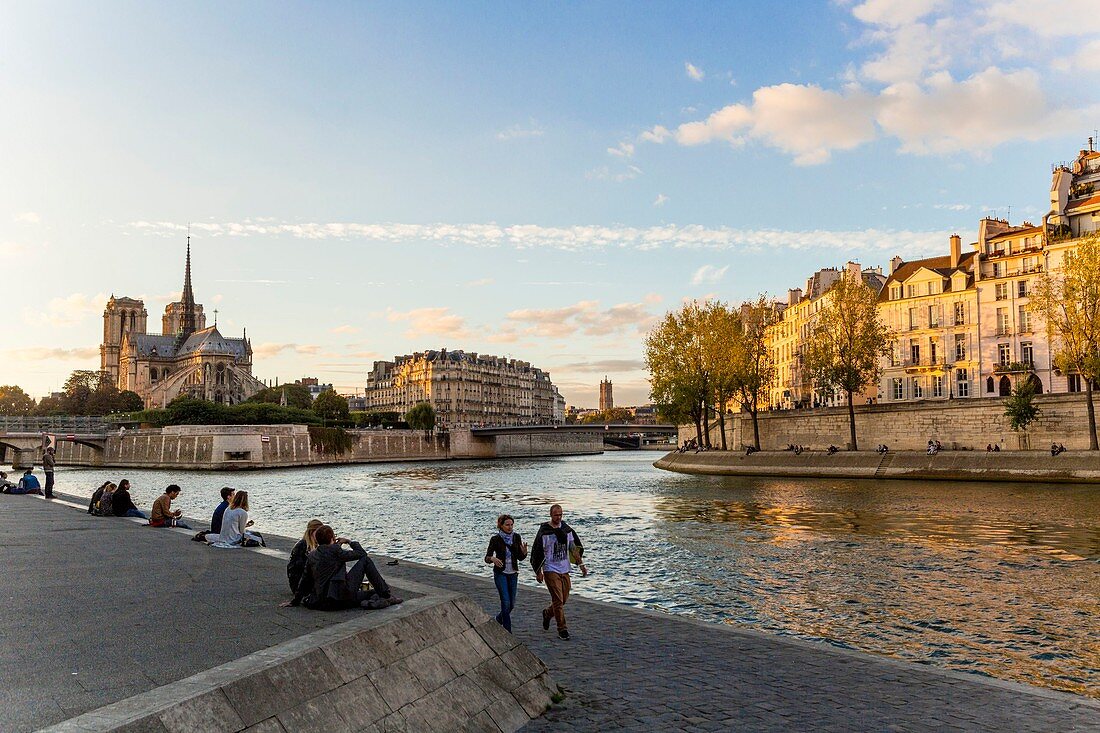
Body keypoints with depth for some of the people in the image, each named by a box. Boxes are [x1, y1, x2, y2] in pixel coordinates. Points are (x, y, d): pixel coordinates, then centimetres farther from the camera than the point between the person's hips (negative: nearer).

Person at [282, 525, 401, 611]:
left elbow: (304, 580, 18)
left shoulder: (311, 556, 12)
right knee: (365, 560, 5)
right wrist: (350, 541, 16)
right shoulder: (335, 550, -8)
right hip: (341, 595, -8)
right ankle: (386, 596, 6)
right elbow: (361, 553, -1)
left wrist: (295, 601, 30)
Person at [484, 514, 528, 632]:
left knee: (512, 604, 10)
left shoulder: (516, 537, 0)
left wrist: (524, 552, -17)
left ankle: (498, 619, 38)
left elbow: (520, 558, 4)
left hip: (513, 573, 4)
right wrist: (492, 558, -32)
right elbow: (487, 558, -10)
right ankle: (508, 632, -2)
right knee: (506, 602, -11)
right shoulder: (495, 539, -11)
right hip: (500, 573, -4)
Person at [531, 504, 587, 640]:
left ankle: (547, 613, 37)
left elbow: (575, 548, 13)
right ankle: (562, 629, 2)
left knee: (564, 599, 11)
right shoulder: (544, 532, -10)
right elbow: (536, 552, -6)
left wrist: (581, 564, 5)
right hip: (550, 570, -5)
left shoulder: (567, 529, 5)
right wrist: (538, 572, -7)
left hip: (565, 570, 5)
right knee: (558, 600, -8)